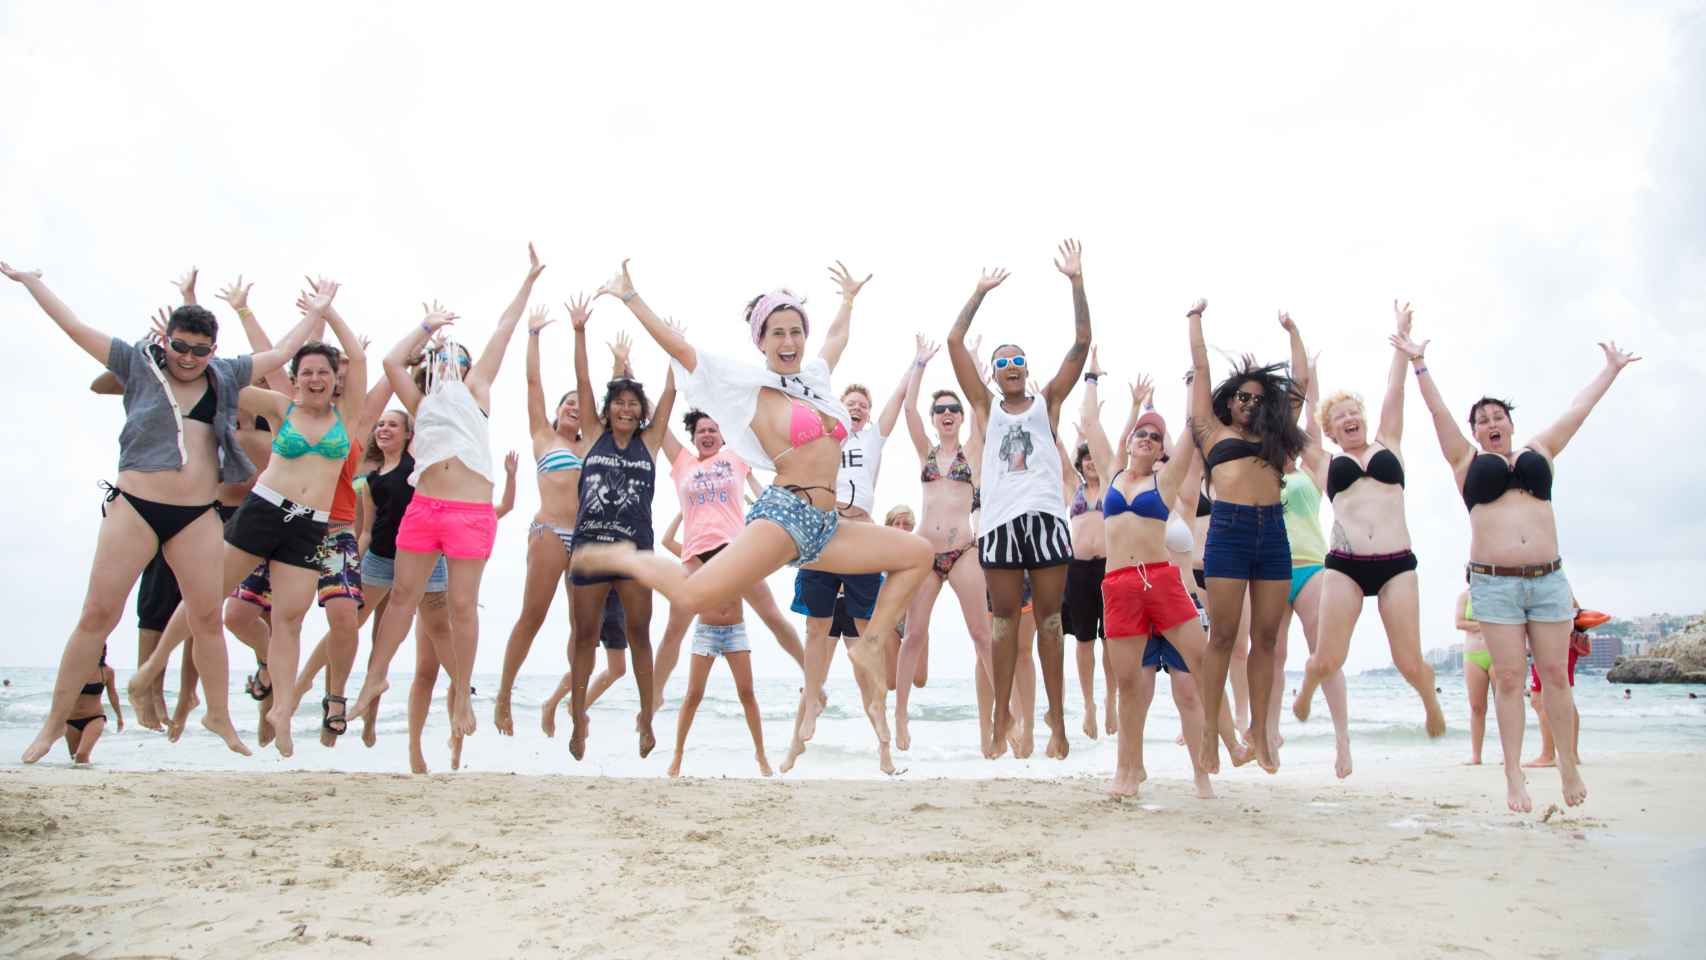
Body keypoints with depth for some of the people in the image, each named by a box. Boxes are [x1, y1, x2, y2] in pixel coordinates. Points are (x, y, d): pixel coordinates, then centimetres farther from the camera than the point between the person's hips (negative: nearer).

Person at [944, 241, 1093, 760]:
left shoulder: (1048, 402, 13)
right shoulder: (986, 407, 13)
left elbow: (1082, 342, 6)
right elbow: (954, 342, 9)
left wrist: (1077, 281, 1)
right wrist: (981, 292, 10)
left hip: (1046, 518, 0)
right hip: (1000, 521, 0)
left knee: (1049, 620, 3)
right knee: (1004, 620, 4)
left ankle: (1057, 717, 8)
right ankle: (1002, 716, 11)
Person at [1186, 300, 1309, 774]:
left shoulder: (1274, 435, 21)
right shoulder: (1213, 431, 12)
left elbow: (1300, 382, 27)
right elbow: (1201, 367, 15)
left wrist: (1292, 332, 37)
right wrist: (1195, 318, 25)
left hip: (1272, 533, 4)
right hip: (1229, 530, -4)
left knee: (1266, 638, 5)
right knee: (1223, 637, -3)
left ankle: (1259, 732, 12)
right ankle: (1211, 734, 3)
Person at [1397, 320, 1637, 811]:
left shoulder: (1539, 452, 16)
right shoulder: (1467, 461, 10)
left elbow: (1578, 410, 24)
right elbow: (1439, 412, 6)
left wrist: (1611, 370, 32)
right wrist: (1419, 364, 2)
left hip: (1548, 580, 2)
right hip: (1494, 583, -2)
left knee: (1556, 675, 2)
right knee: (1508, 679, -3)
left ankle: (1568, 768, 14)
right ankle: (1514, 778, 2)